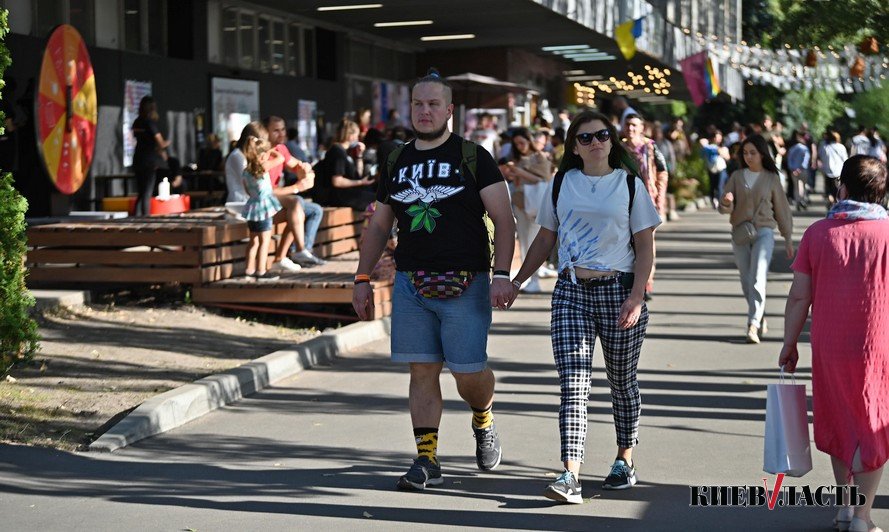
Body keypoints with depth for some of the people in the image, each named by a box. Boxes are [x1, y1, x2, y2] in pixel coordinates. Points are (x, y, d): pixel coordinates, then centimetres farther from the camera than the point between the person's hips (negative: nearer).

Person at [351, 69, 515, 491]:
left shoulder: (472, 157, 1)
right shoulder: (397, 163, 14)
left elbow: (504, 219, -3)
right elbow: (378, 226, 20)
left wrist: (502, 275, -15)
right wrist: (362, 278, 11)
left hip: (465, 285, -4)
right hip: (409, 283, 4)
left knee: (468, 372, -4)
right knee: (422, 370, 1)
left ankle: (483, 421, 28)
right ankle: (427, 460, 5)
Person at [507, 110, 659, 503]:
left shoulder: (630, 185, 2)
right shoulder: (562, 184, 9)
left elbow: (645, 248, -1)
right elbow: (545, 240, 16)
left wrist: (636, 297, -11)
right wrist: (515, 282, 10)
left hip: (618, 289, -1)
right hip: (571, 292, 1)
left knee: (621, 380, 10)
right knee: (572, 385, -9)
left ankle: (625, 459, 29)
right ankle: (570, 475, -16)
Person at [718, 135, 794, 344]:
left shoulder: (771, 178, 2)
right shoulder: (737, 177, 6)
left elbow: (781, 209, 7)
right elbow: (725, 208, 3)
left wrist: (788, 238, 7)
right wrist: (726, 203, -21)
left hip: (764, 232, -3)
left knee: (758, 278, -16)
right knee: (746, 281, 8)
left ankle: (753, 324, -21)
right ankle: (760, 319, 26)